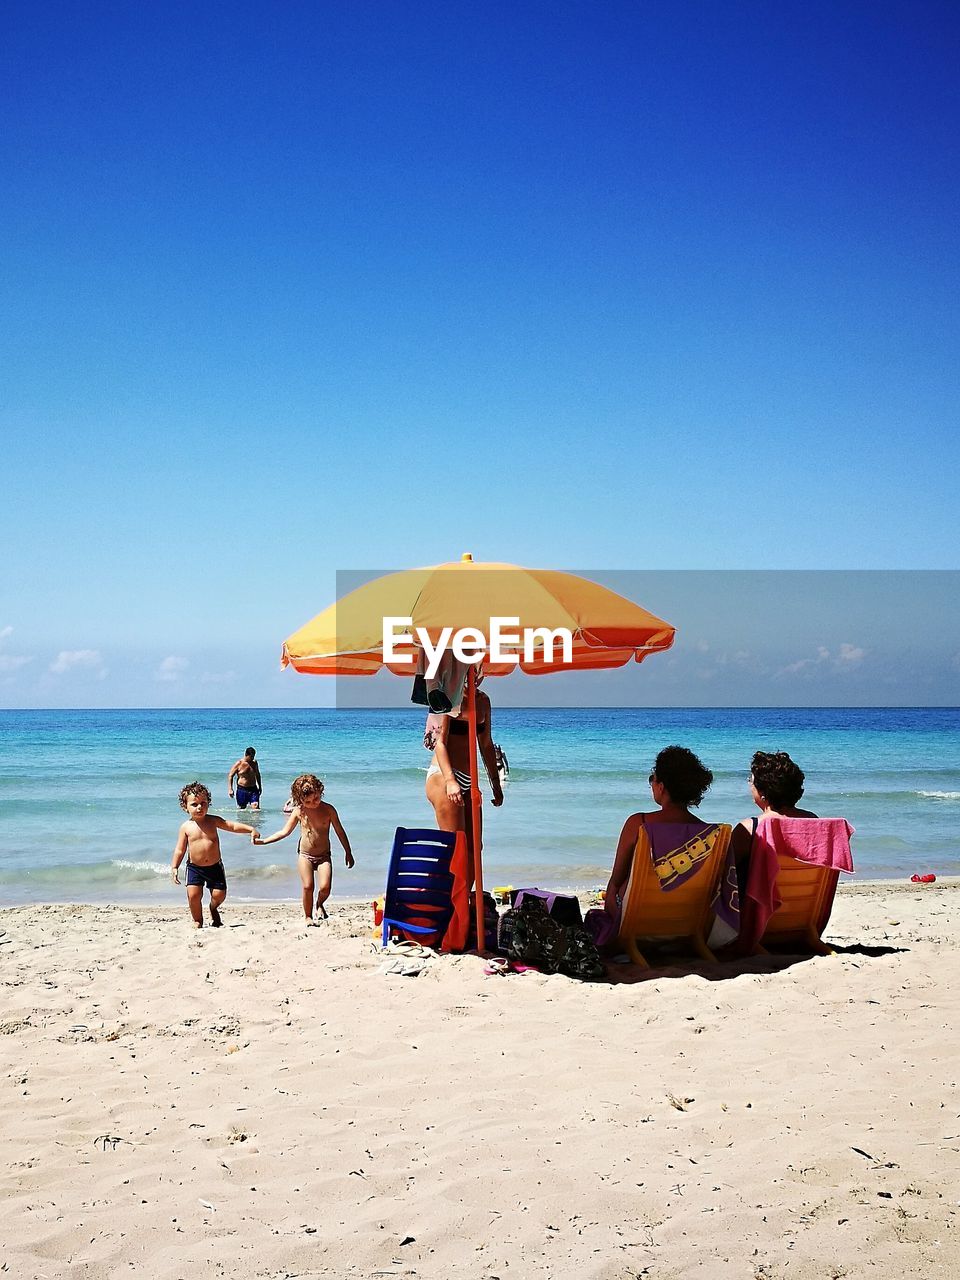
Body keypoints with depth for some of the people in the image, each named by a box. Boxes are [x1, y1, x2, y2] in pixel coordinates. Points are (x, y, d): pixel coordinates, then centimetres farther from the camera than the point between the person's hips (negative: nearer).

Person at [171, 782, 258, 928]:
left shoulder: (213, 821, -3)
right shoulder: (186, 827, -4)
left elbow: (233, 826, -6)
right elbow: (179, 850, 0)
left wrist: (250, 829, -19)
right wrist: (174, 867, -9)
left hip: (215, 866, 1)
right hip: (194, 867, -1)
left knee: (219, 895, -1)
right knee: (193, 894, -14)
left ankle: (213, 910, 35)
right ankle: (198, 920, 11)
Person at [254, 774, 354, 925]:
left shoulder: (328, 810, -6)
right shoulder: (298, 811, -4)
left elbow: (340, 831, 3)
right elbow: (284, 832, 2)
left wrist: (348, 852, 7)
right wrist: (263, 840, -4)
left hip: (324, 856, 0)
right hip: (305, 855, 0)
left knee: (325, 887, -16)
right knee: (308, 887, -12)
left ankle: (319, 904, 17)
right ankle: (308, 917, 8)